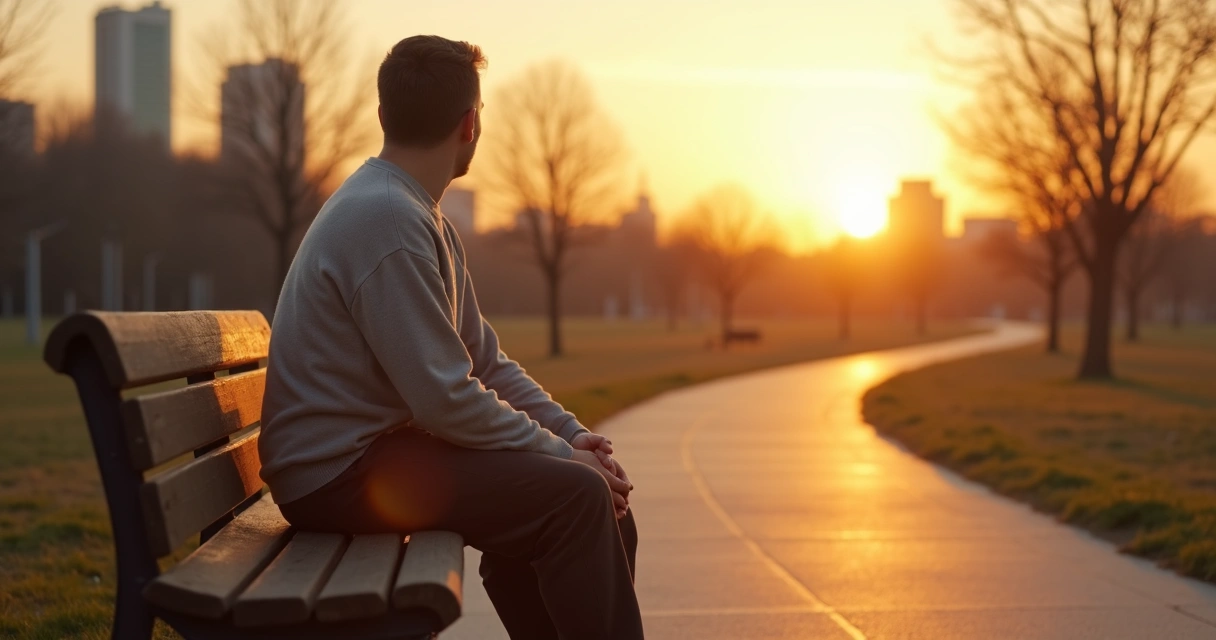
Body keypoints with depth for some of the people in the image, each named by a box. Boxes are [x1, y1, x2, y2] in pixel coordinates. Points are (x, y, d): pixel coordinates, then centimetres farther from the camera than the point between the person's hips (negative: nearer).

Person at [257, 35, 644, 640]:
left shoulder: (420, 215, 13)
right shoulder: (386, 217, -20)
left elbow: (484, 360, 14)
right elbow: (446, 399, -24)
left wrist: (571, 434, 2)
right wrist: (559, 451, -13)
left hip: (379, 445, 10)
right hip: (338, 473, -10)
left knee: (597, 484, 10)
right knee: (574, 494, -19)